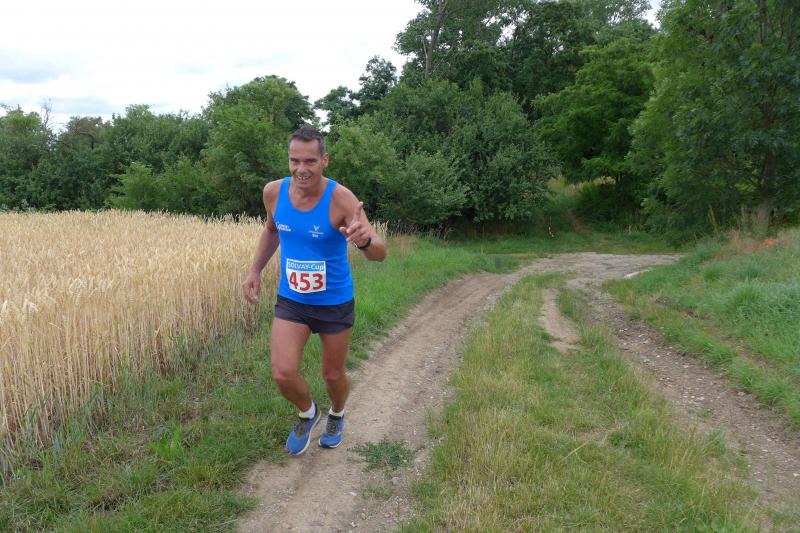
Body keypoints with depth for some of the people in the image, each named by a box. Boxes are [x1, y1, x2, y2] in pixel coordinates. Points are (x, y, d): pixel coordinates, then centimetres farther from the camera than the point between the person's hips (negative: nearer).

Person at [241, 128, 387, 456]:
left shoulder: (341, 199, -24)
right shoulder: (274, 192, -10)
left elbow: (380, 254, -32)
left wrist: (364, 239, -55)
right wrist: (255, 271, 7)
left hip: (335, 303, -2)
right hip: (290, 301, 3)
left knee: (333, 374, 14)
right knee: (282, 375, -11)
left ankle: (337, 415, 50)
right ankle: (308, 413, 25)